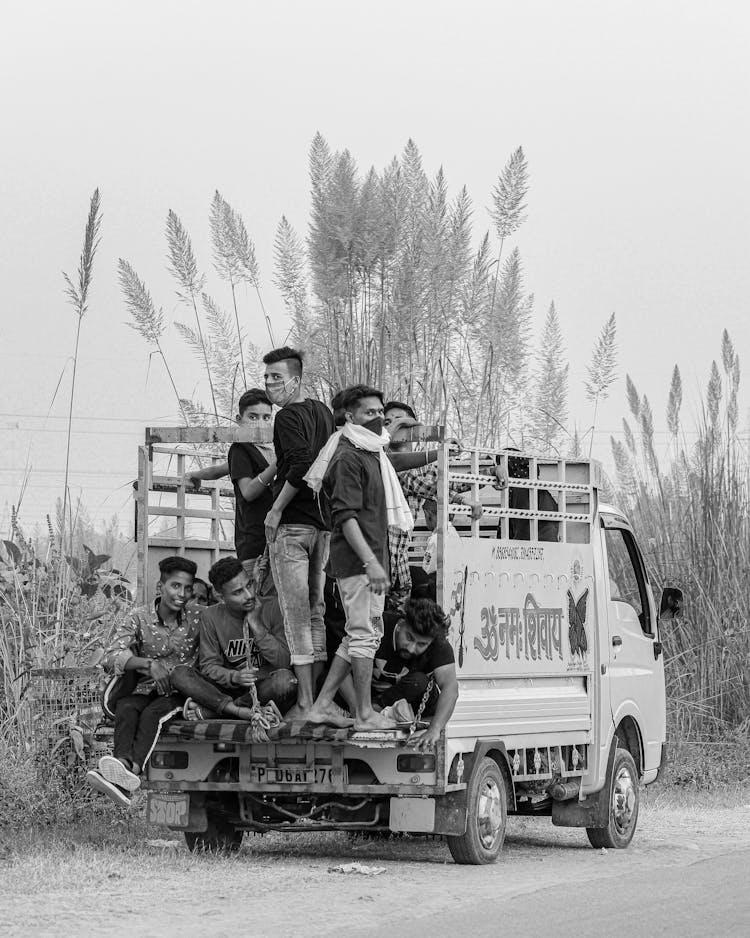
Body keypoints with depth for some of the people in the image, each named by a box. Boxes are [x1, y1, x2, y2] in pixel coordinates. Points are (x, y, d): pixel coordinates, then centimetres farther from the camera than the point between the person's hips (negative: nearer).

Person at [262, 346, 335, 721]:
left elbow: (301, 465, -24)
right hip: (323, 522, 8)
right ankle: (320, 699, 12)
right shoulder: (324, 412, 15)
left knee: (295, 613, -6)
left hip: (292, 524, -8)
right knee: (316, 611, 11)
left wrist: (276, 510, -17)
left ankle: (304, 704, -7)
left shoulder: (289, 416, -11)